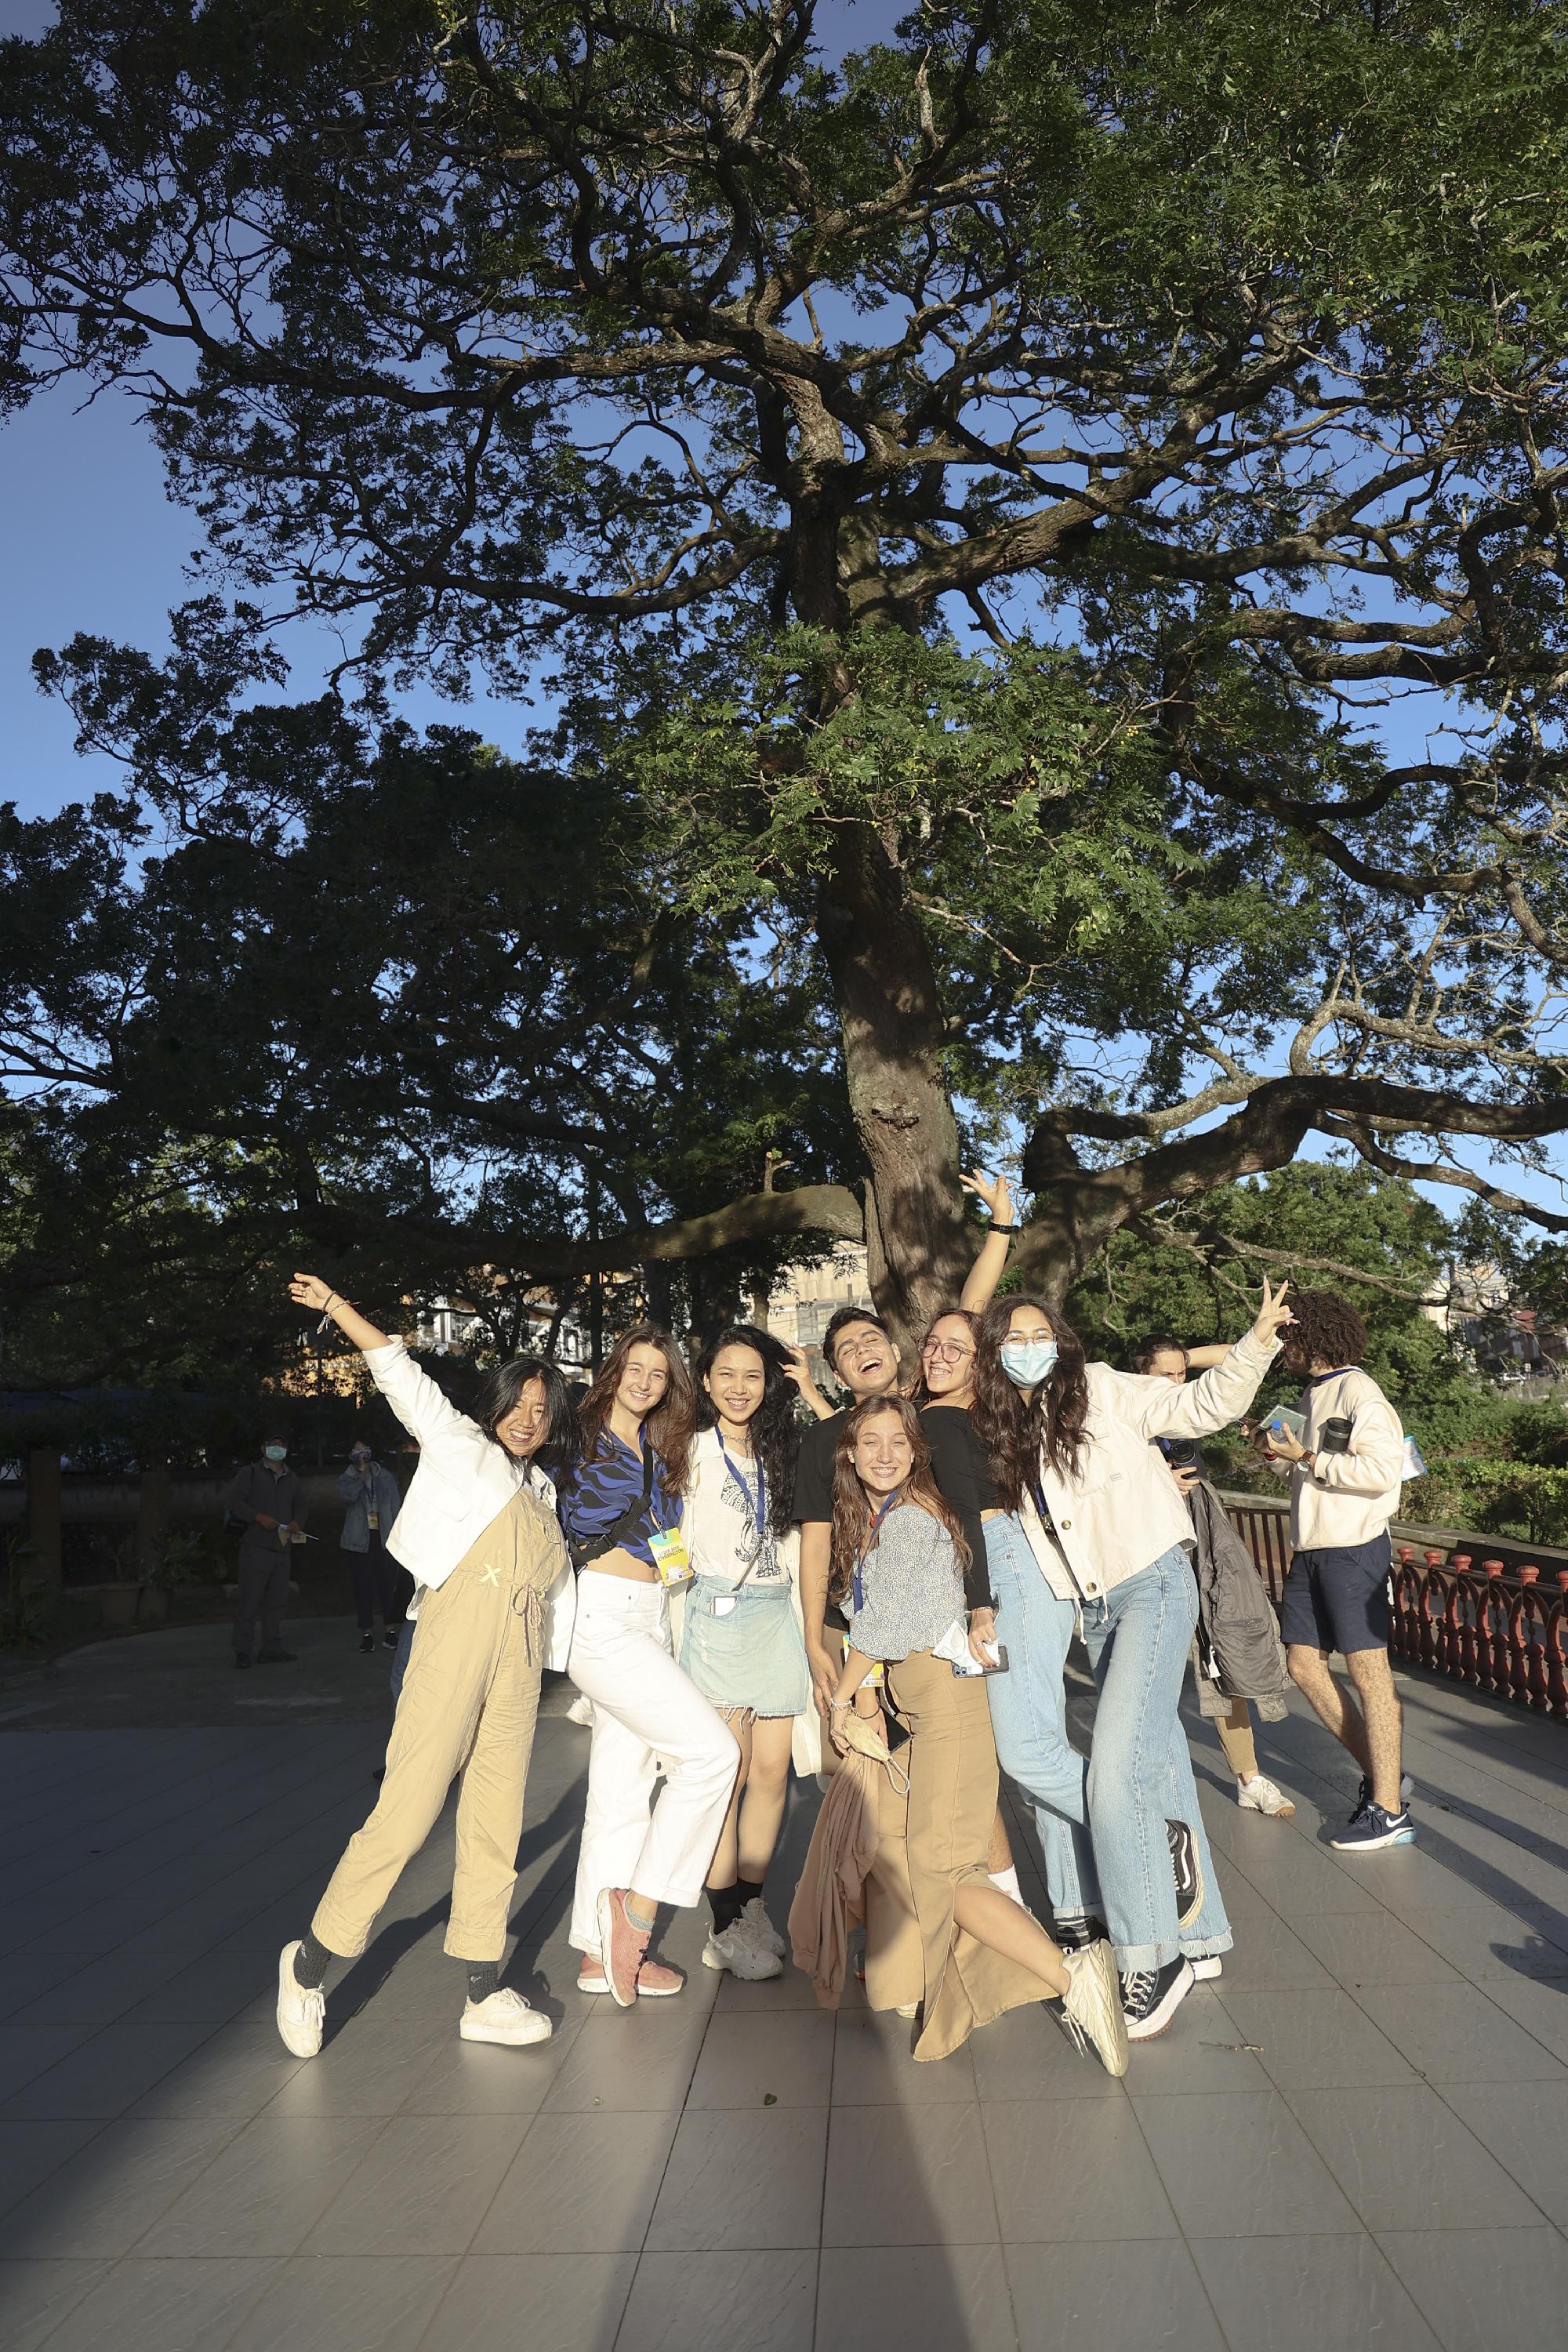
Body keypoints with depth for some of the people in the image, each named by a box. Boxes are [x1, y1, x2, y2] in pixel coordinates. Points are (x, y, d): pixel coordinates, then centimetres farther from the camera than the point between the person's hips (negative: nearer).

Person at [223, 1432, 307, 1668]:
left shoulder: (293, 1480, 21)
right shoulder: (250, 1473, 4)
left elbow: (300, 1507, 23)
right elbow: (232, 1500, -5)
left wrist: (297, 1523, 0)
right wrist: (259, 1517, -15)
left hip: (282, 1548, 6)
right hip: (255, 1547, -5)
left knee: (277, 1600, 6)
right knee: (250, 1598, -9)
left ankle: (271, 1648, 11)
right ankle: (243, 1651, -5)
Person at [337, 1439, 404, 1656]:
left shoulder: (385, 1477, 10)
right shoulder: (347, 1479, 6)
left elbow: (396, 1506, 9)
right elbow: (349, 1494, -18)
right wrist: (361, 1471, -13)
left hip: (384, 1538, 0)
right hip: (360, 1540, 0)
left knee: (388, 1584, -2)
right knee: (363, 1586, 1)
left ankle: (390, 1630, 8)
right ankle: (367, 1633, 8)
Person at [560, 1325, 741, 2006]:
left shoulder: (658, 1452, 18)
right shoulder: (586, 1437, -3)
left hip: (647, 1618, 7)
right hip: (602, 1616, -7)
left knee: (623, 1787, 9)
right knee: (712, 1750, -15)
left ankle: (602, 1952, 17)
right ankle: (639, 1905, -4)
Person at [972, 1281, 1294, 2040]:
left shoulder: (1101, 1392, -7)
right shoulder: (1001, 1436, 7)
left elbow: (1202, 1406, -12)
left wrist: (1256, 1345, -24)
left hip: (1152, 1585, -6)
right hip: (1092, 1608, 6)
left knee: (1116, 1769, -15)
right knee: (1159, 1765, 13)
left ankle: (1151, 1954, -5)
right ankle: (1199, 1936, 24)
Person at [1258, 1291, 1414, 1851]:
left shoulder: (1358, 1391, -12)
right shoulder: (1315, 1393, 16)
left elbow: (1382, 1470, -23)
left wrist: (1305, 1457, -18)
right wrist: (1284, 1453, 7)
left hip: (1354, 1547, -9)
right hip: (1311, 1549, 9)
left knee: (1367, 1669, -3)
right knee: (1304, 1664, 9)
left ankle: (1388, 1812, 5)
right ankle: (1380, 1775, 21)